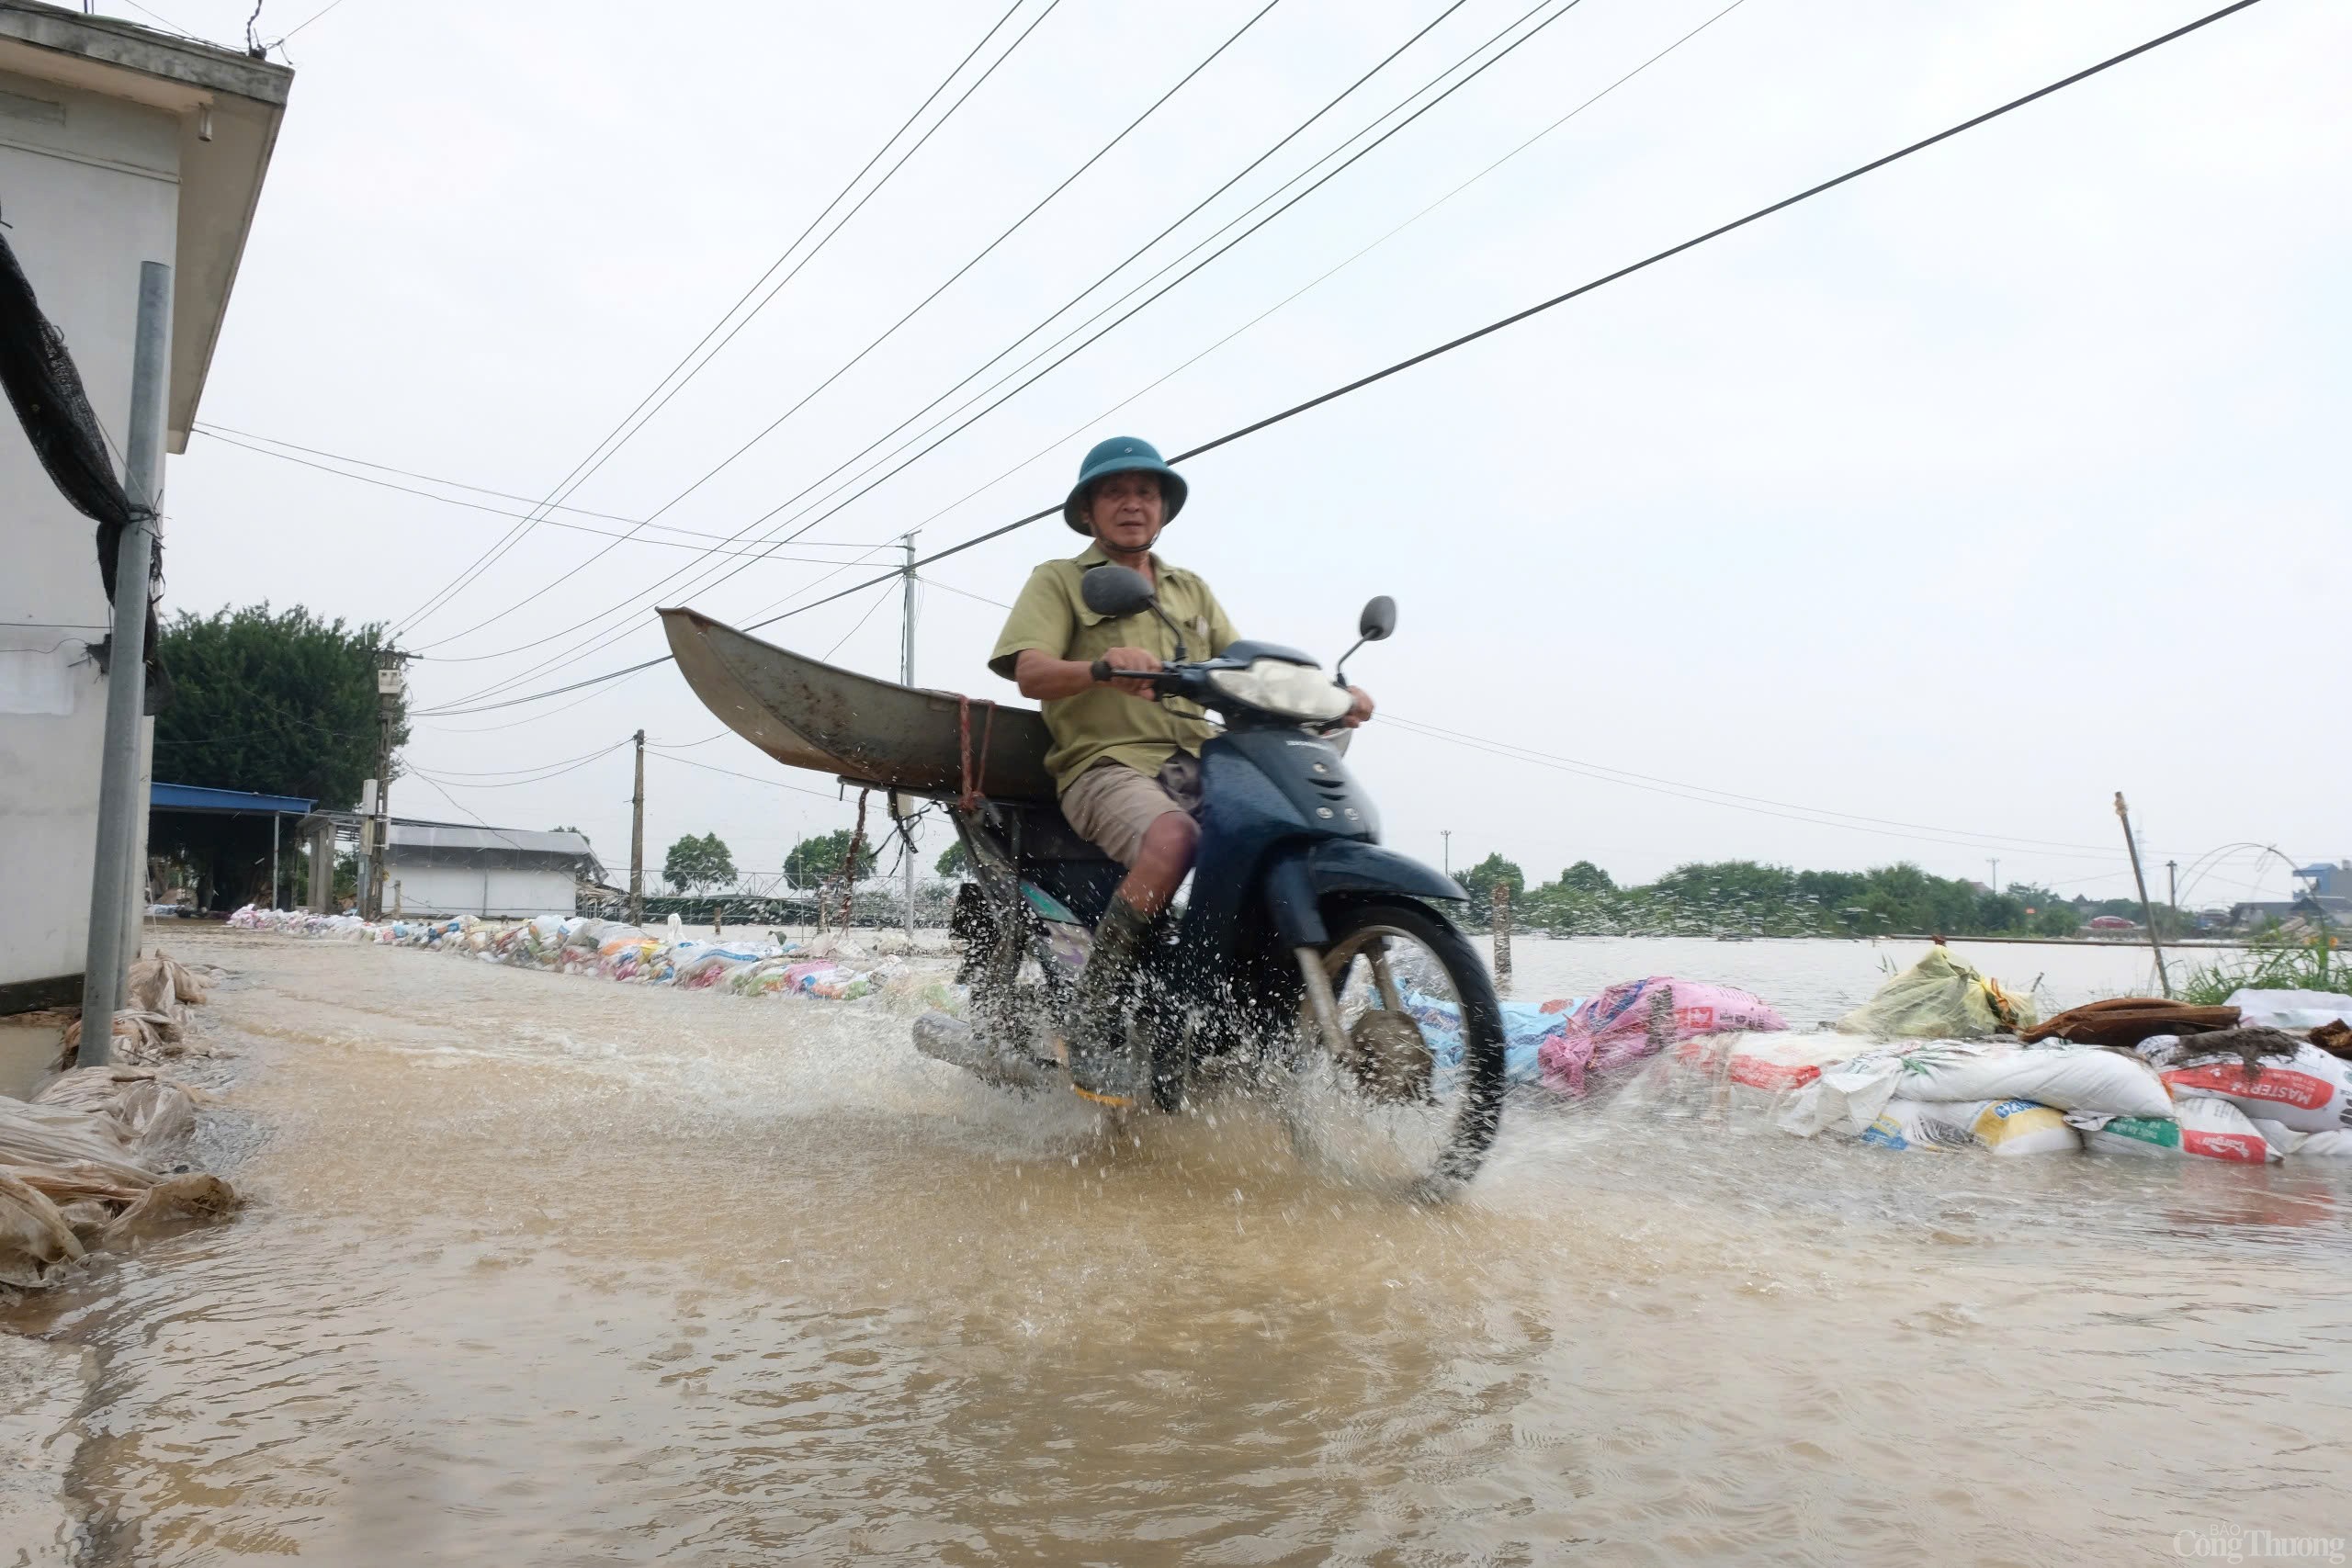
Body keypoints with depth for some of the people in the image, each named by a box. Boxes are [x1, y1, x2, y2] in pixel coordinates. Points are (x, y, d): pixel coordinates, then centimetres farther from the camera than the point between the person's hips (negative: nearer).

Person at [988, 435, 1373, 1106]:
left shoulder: (1192, 589, 27)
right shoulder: (1057, 580, 12)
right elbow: (1029, 672, -5)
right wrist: (1102, 667, -28)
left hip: (1201, 763, 5)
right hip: (1107, 765, -5)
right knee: (1171, 839, -38)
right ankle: (1091, 1022, -26)